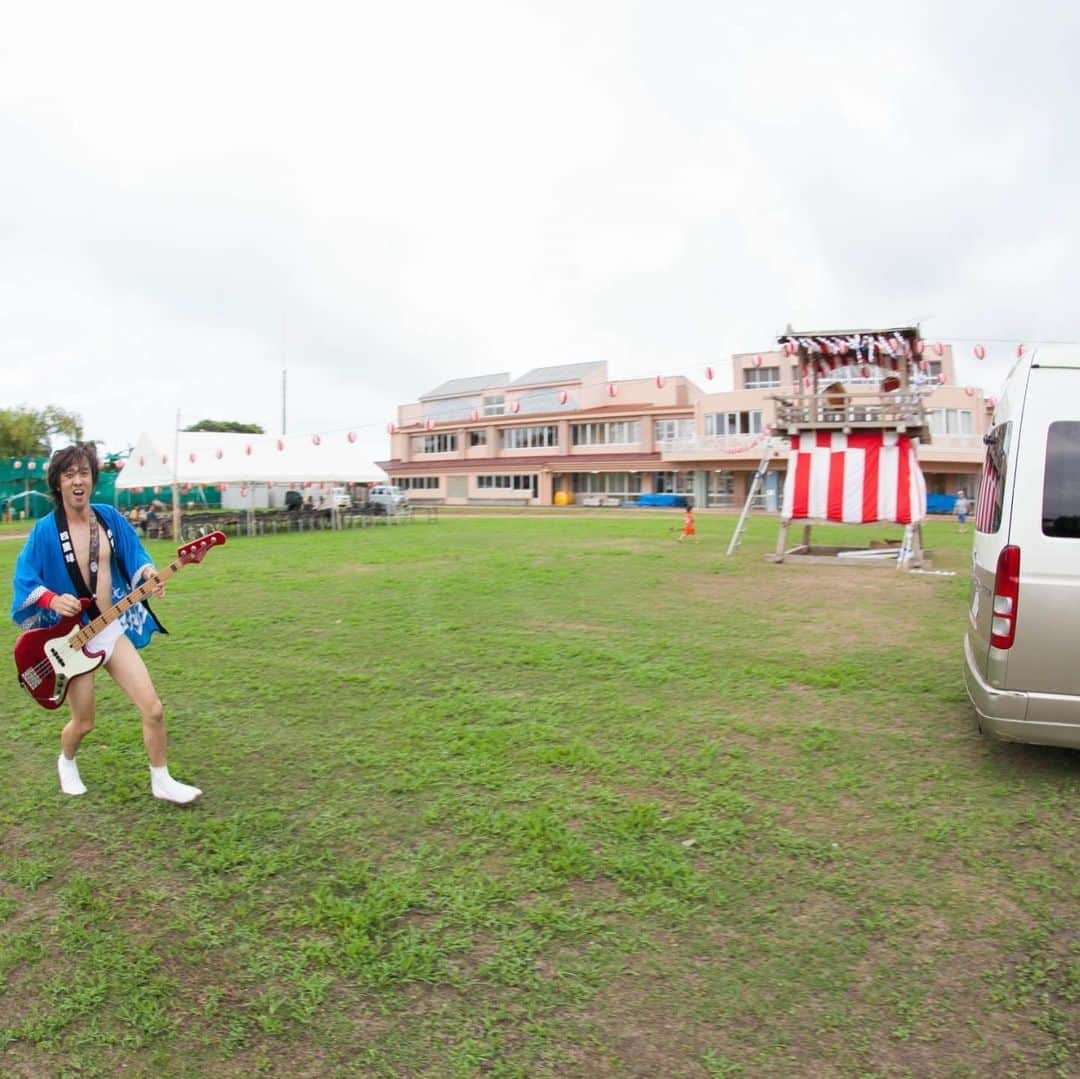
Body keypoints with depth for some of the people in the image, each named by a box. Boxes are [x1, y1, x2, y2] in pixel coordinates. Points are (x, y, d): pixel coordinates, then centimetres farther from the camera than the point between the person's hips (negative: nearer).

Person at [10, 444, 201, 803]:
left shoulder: (109, 518, 1)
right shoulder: (46, 530, -11)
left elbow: (133, 555, 8)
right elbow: (24, 579, -10)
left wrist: (149, 575, -13)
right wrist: (52, 600, -28)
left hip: (113, 629, 3)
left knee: (152, 708, -3)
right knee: (83, 722, 9)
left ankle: (161, 781, 14)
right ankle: (66, 762, 45)